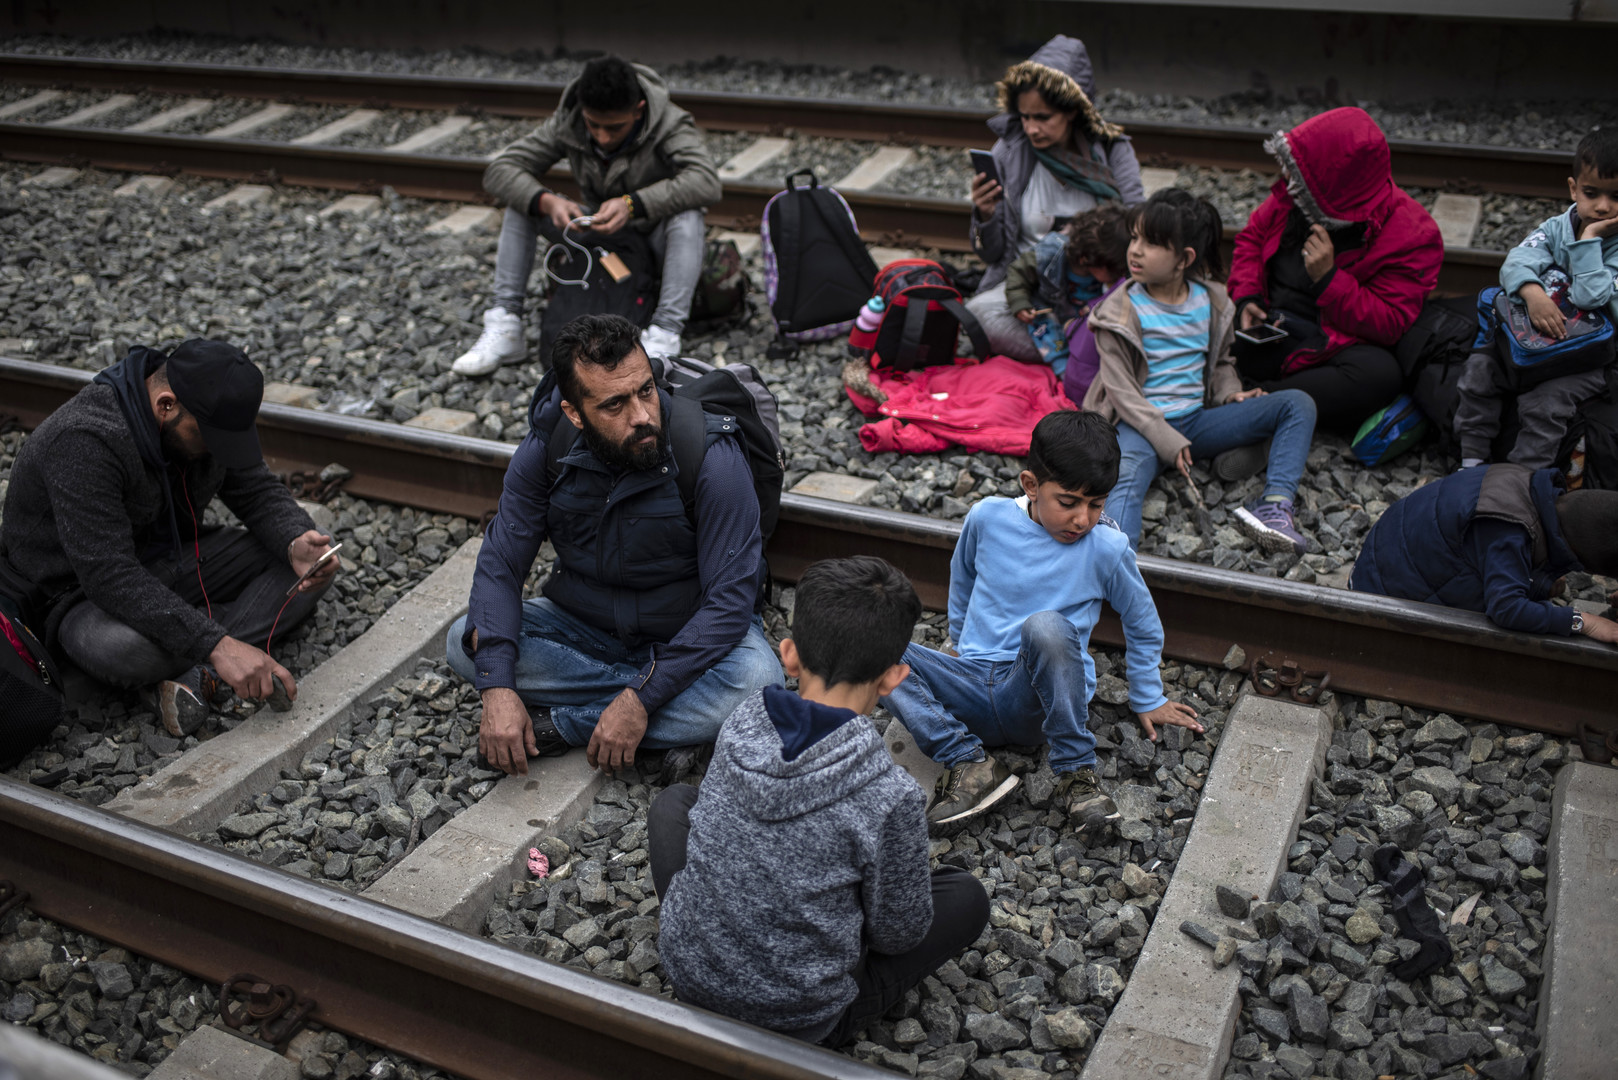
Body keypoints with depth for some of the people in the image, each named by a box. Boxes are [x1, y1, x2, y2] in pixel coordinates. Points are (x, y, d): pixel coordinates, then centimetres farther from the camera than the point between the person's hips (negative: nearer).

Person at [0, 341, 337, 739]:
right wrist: (217, 645, -43)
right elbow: (110, 576, -37)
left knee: (313, 567, -11)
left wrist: (296, 543, -24)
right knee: (123, 648, -43)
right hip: (84, 590, -7)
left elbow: (259, 491, 0)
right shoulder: (84, 442, -32)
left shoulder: (204, 414, -9)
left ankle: (195, 674, -24)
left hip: (171, 563, 7)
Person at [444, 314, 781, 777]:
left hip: (689, 634, -3)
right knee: (465, 643, -18)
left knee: (757, 680, -34)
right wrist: (498, 688, -27)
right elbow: (500, 565, -12)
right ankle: (668, 730, -16)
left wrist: (642, 699, -32)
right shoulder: (546, 448, -14)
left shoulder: (713, 459, -27)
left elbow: (730, 599, -26)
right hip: (582, 626, 4)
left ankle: (562, 723, -19)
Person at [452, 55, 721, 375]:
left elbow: (706, 182, -39)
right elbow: (498, 171, -15)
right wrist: (547, 202, -36)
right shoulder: (567, 122, -12)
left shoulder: (669, 124, -22)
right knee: (522, 201, -15)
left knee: (687, 215, -36)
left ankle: (664, 336, -43)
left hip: (656, 241, -3)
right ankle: (504, 327, -19)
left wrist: (634, 204, -50)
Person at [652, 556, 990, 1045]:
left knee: (673, 802, 25)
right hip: (799, 1020, -3)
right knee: (966, 896, 12)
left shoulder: (740, 724, -13)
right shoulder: (890, 795, -25)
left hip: (687, 973, 4)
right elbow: (899, 933, -10)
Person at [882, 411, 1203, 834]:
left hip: (1038, 700, -3)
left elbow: (1143, 627, 11)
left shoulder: (1108, 549, -7)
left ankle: (1075, 771, -21)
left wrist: (1148, 699, 19)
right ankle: (970, 765, -24)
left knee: (1047, 626, -38)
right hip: (973, 686, 3)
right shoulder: (988, 518, -2)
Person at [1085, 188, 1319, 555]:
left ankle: (1277, 504, -29)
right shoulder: (1121, 311, -5)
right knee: (1127, 473, -40)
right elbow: (1122, 391, -9)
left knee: (1298, 403, -9)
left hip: (1197, 420, 5)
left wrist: (1230, 393, -1)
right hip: (1141, 424, -5)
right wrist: (1167, 440, -18)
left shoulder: (1211, 302, 9)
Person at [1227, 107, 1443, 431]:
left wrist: (1328, 279, -27)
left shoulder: (1410, 234, -13)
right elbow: (1252, 237, 16)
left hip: (1329, 347, -4)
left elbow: (1389, 325, -17)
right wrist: (1246, 298, -3)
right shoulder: (1294, 195, 0)